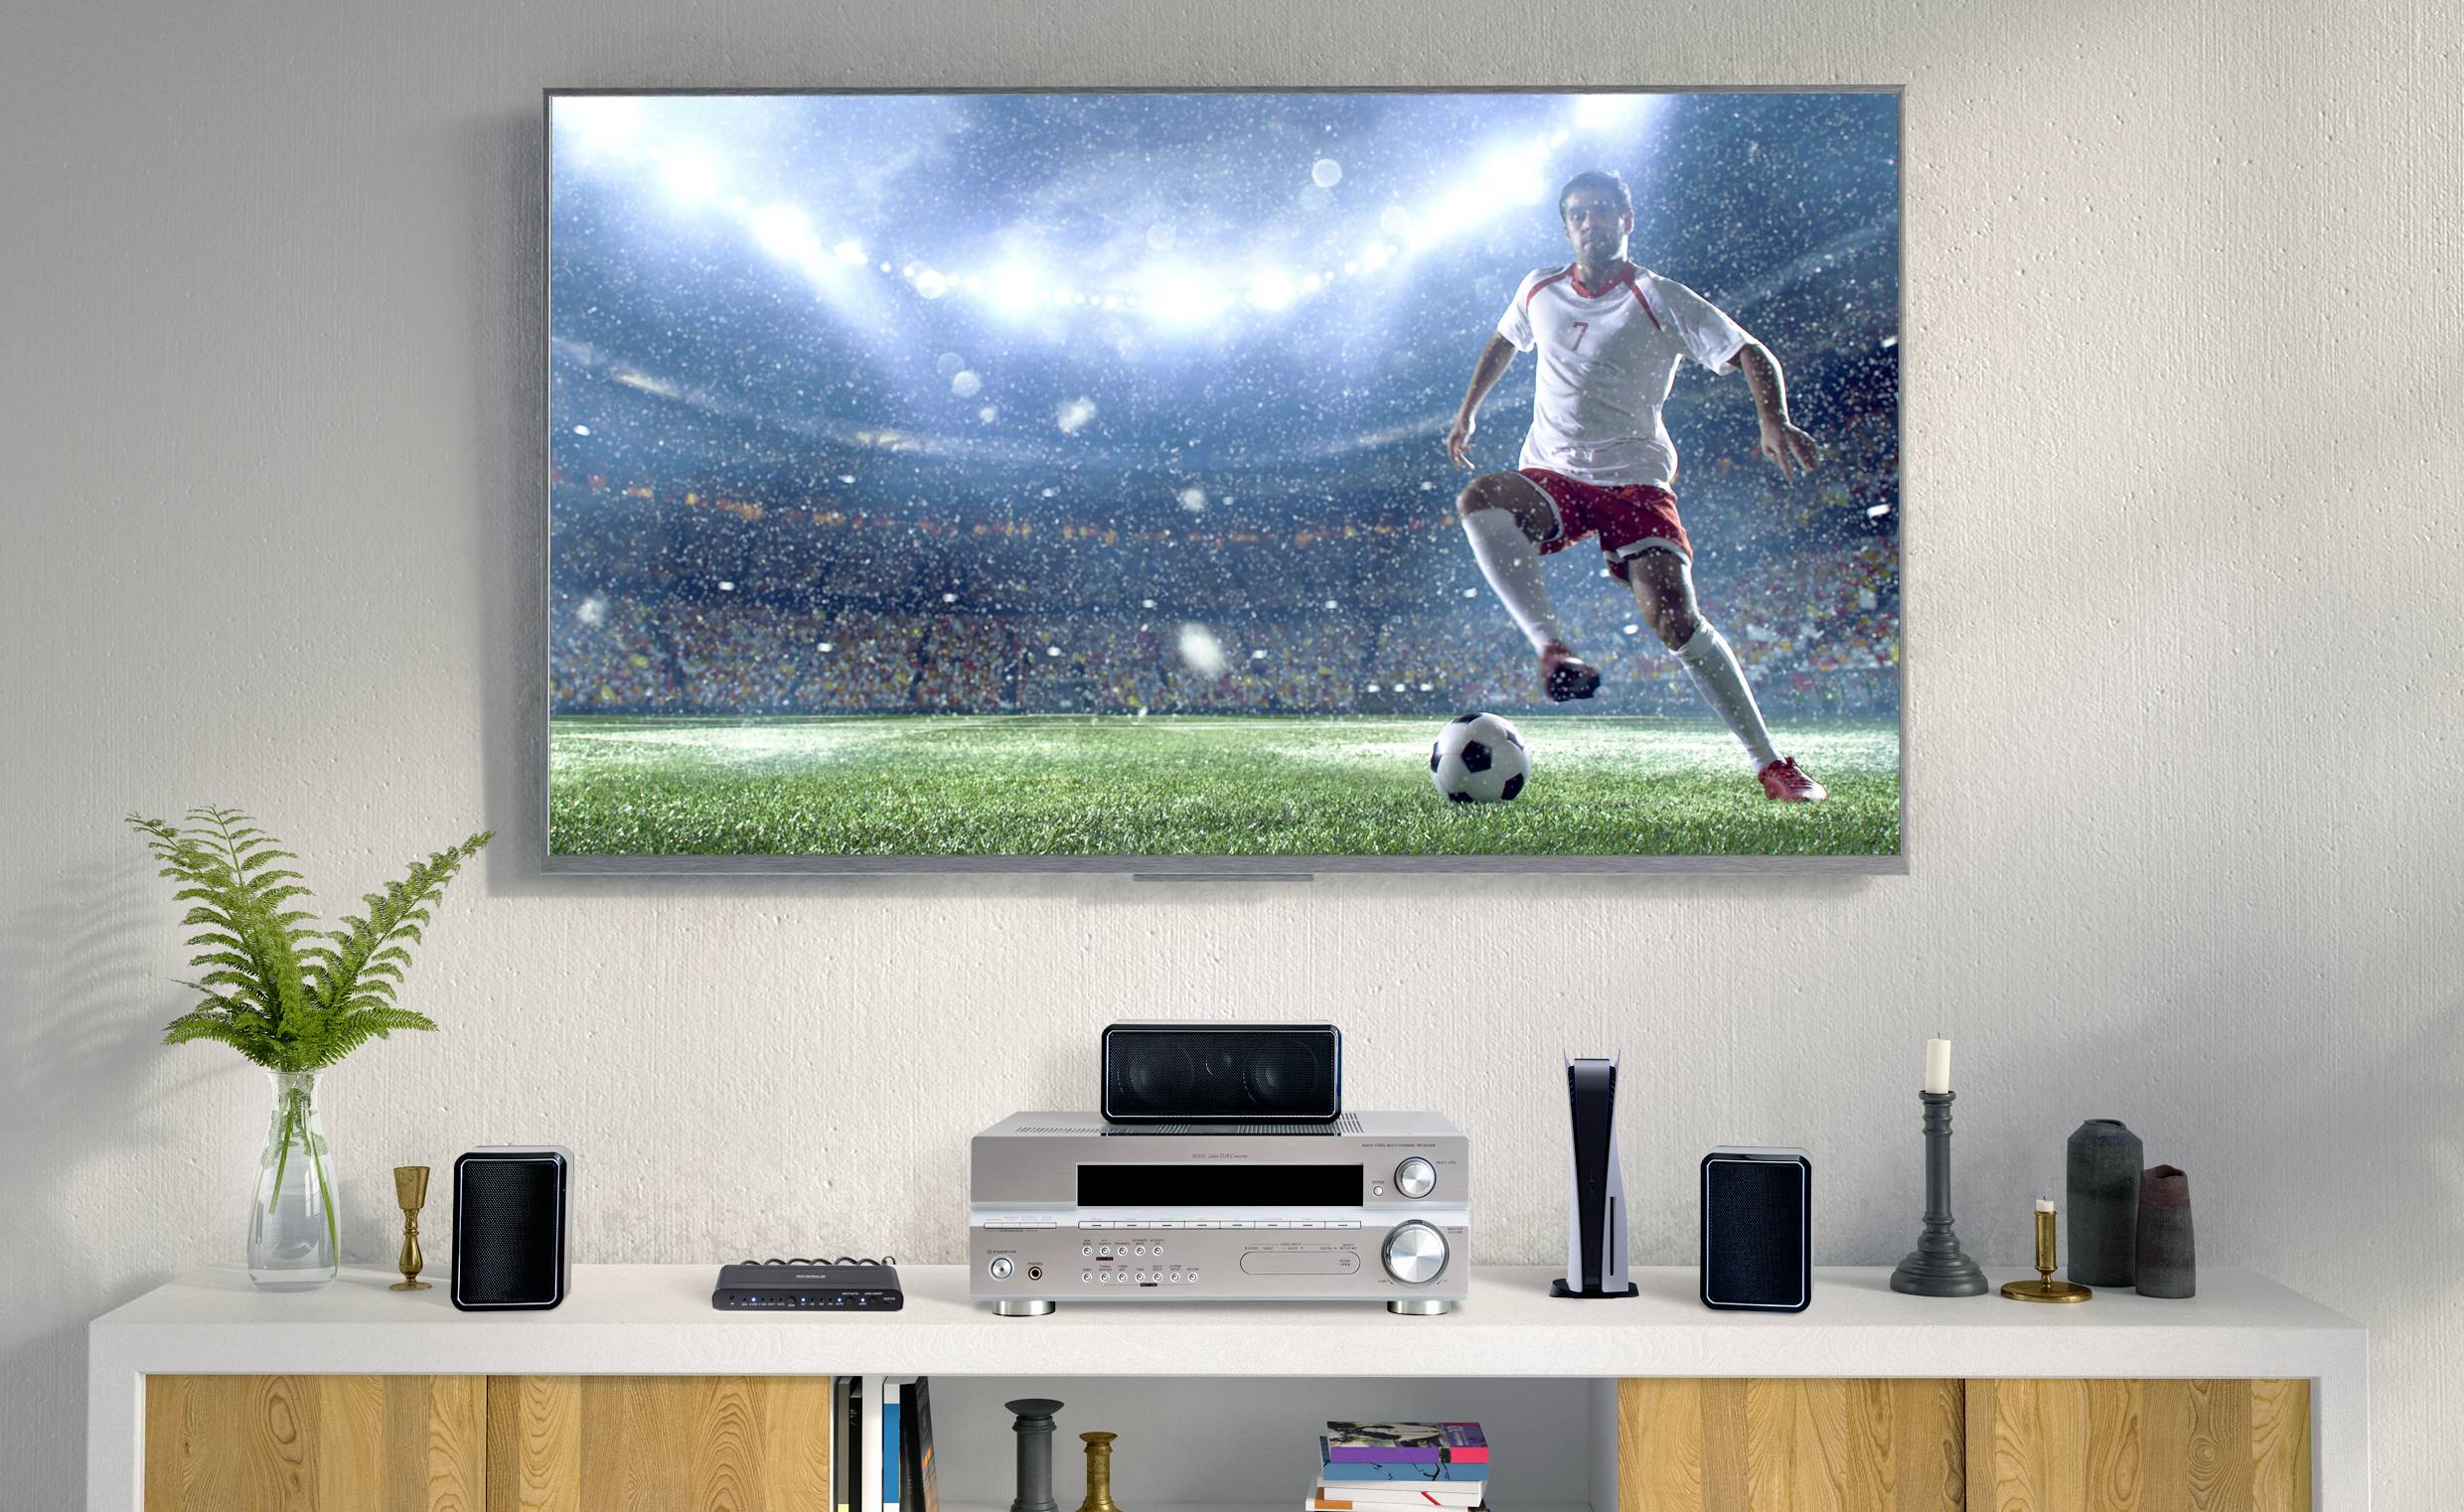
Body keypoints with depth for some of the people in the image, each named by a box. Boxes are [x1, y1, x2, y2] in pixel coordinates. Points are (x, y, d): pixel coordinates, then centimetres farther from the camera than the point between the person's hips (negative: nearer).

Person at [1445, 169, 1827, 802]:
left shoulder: (1662, 300, -3)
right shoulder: (1540, 291, 10)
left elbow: (1753, 356, -5)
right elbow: (1503, 342, 33)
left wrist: (1775, 422, -22)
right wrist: (1467, 412, 30)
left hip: (1635, 481, -3)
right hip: (1550, 476, 3)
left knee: (1674, 616, -22)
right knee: (1479, 500, -32)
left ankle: (1770, 763, -13)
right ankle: (1552, 649, -33)